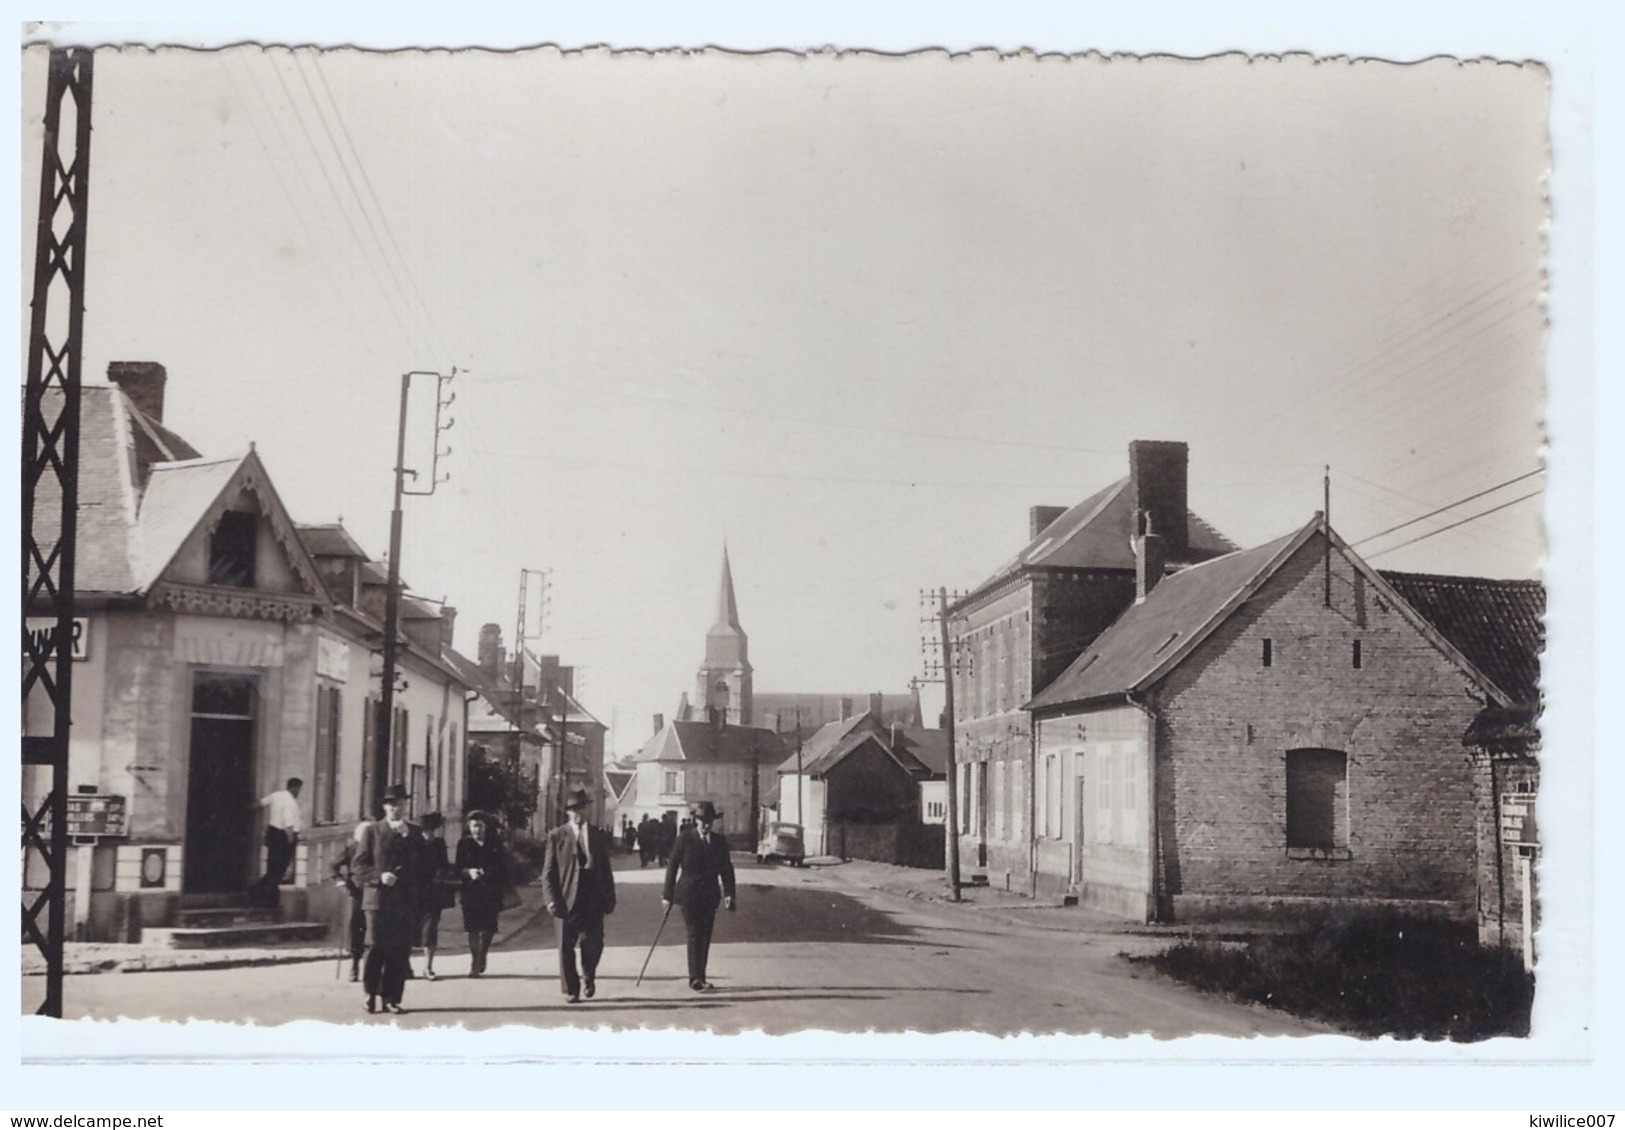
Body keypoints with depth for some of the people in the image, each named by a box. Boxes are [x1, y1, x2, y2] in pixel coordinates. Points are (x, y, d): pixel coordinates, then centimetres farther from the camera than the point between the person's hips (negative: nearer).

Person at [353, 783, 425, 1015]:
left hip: (406, 901, 2)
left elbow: (423, 865, 4)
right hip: (378, 898, -2)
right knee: (376, 947, -7)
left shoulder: (414, 833, 14)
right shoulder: (372, 831, 8)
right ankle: (371, 994, 8)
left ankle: (392, 998, 5)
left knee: (400, 951, -1)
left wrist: (407, 835, -2)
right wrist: (379, 876, -14)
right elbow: (360, 865, 3)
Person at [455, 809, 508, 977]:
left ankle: (481, 957, 19)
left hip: (491, 892, 1)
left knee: (488, 928, -1)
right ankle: (474, 960, 4)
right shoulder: (464, 844, 5)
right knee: (473, 928, -5)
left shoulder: (495, 844, 6)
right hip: (471, 892, 0)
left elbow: (503, 868, 8)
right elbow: (458, 869, 3)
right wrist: (468, 872, -18)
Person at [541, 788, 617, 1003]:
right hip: (567, 900, -1)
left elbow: (606, 870, 12)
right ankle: (570, 990, 14)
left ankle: (588, 976, 24)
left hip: (593, 900, 1)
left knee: (593, 943, -4)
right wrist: (551, 899, -9)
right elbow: (548, 872, 1)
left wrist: (610, 898, 7)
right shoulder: (556, 836, 3)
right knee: (566, 947, 2)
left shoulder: (599, 835, 10)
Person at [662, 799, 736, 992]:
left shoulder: (719, 841, 7)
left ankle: (700, 978, 14)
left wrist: (728, 893, -6)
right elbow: (673, 866, -3)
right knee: (694, 936, -10)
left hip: (710, 896, 4)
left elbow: (726, 868, 7)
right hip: (689, 895, -4)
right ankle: (695, 979, -11)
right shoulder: (685, 838, -4)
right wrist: (667, 895, -5)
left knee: (705, 937, 7)